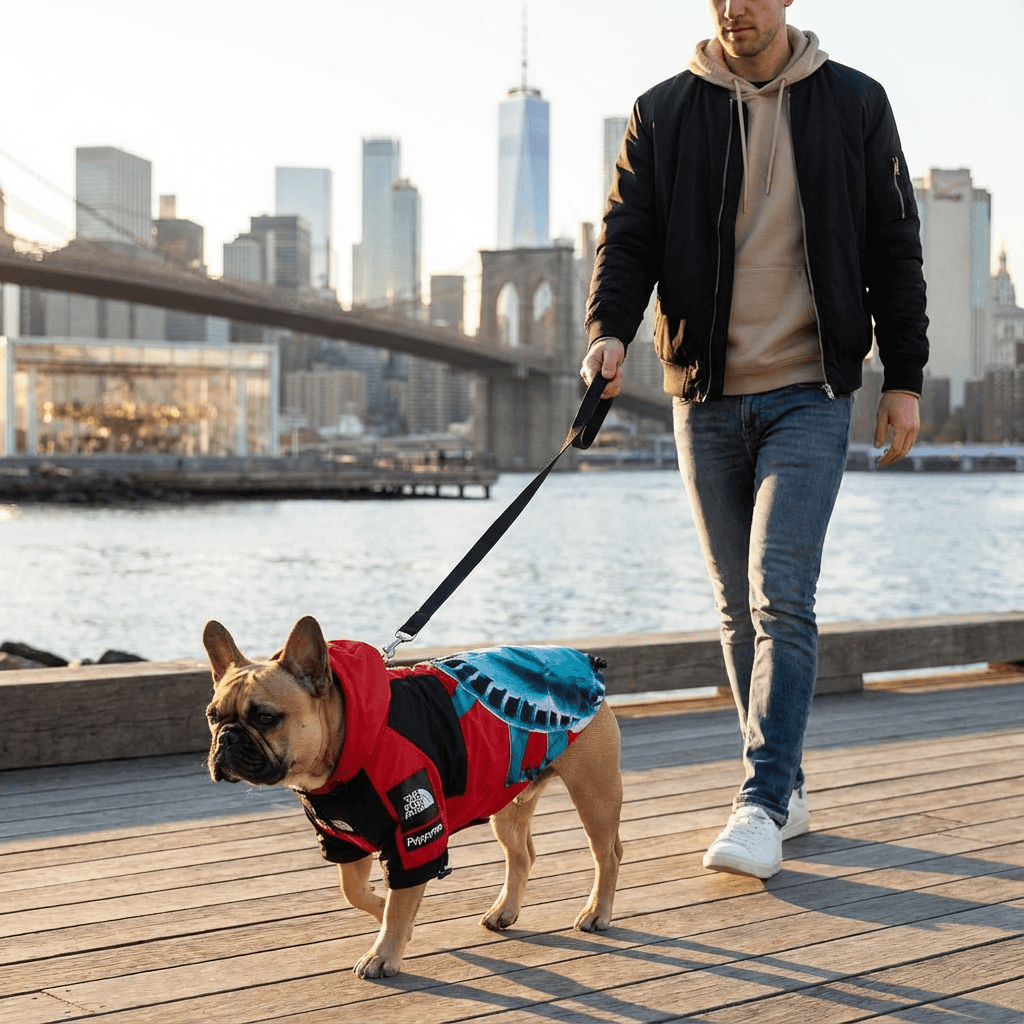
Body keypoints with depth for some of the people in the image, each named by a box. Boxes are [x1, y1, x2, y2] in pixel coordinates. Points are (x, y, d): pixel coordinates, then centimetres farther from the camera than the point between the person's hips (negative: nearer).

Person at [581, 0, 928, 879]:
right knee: (742, 609, 8)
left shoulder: (855, 104, 4)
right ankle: (785, 788, 20)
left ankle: (762, 805, -13)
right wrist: (610, 329, -20)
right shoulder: (662, 114, 6)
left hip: (809, 394, -2)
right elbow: (628, 234, 0)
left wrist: (904, 378, 1)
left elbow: (894, 248, 7)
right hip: (706, 398, 3)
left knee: (781, 594, -14)